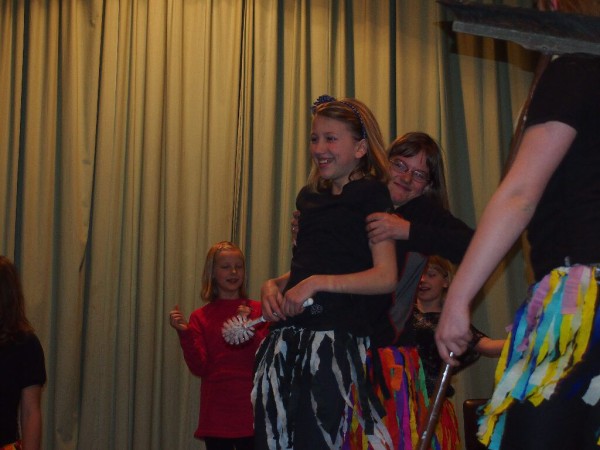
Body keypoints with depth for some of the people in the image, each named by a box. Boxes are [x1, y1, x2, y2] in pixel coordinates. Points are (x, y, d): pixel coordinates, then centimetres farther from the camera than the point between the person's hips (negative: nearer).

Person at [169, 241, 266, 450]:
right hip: (216, 413, 1)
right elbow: (199, 368, -2)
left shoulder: (257, 311, 3)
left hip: (250, 410, -1)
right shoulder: (201, 317, 6)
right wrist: (184, 333, -14)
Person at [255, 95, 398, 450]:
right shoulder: (310, 197, 20)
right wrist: (274, 285, 8)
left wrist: (318, 282, -16)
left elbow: (386, 277, -10)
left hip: (338, 338, -7)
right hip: (289, 338, 7)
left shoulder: (372, 195, -1)